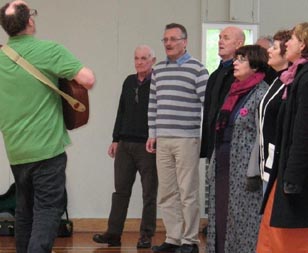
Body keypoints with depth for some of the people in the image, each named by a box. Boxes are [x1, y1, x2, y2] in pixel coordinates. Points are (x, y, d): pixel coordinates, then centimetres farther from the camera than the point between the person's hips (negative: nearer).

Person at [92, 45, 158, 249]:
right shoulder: (129, 82, 13)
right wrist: (116, 139, 13)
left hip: (148, 146, -6)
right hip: (125, 145, 6)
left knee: (149, 193, 3)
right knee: (121, 190, 6)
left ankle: (146, 235, 8)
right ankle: (114, 233, 8)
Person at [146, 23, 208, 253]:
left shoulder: (196, 69, -4)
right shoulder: (158, 70, 13)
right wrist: (152, 134, 13)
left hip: (187, 139, -6)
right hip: (162, 140, 6)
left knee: (188, 193, -2)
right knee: (166, 193, 8)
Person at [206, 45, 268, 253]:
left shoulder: (261, 93, -10)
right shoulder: (235, 92, 16)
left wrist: (254, 173, -20)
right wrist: (214, 165, 16)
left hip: (244, 172, -8)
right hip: (223, 168, 9)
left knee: (244, 222, -6)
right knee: (221, 220, 8)